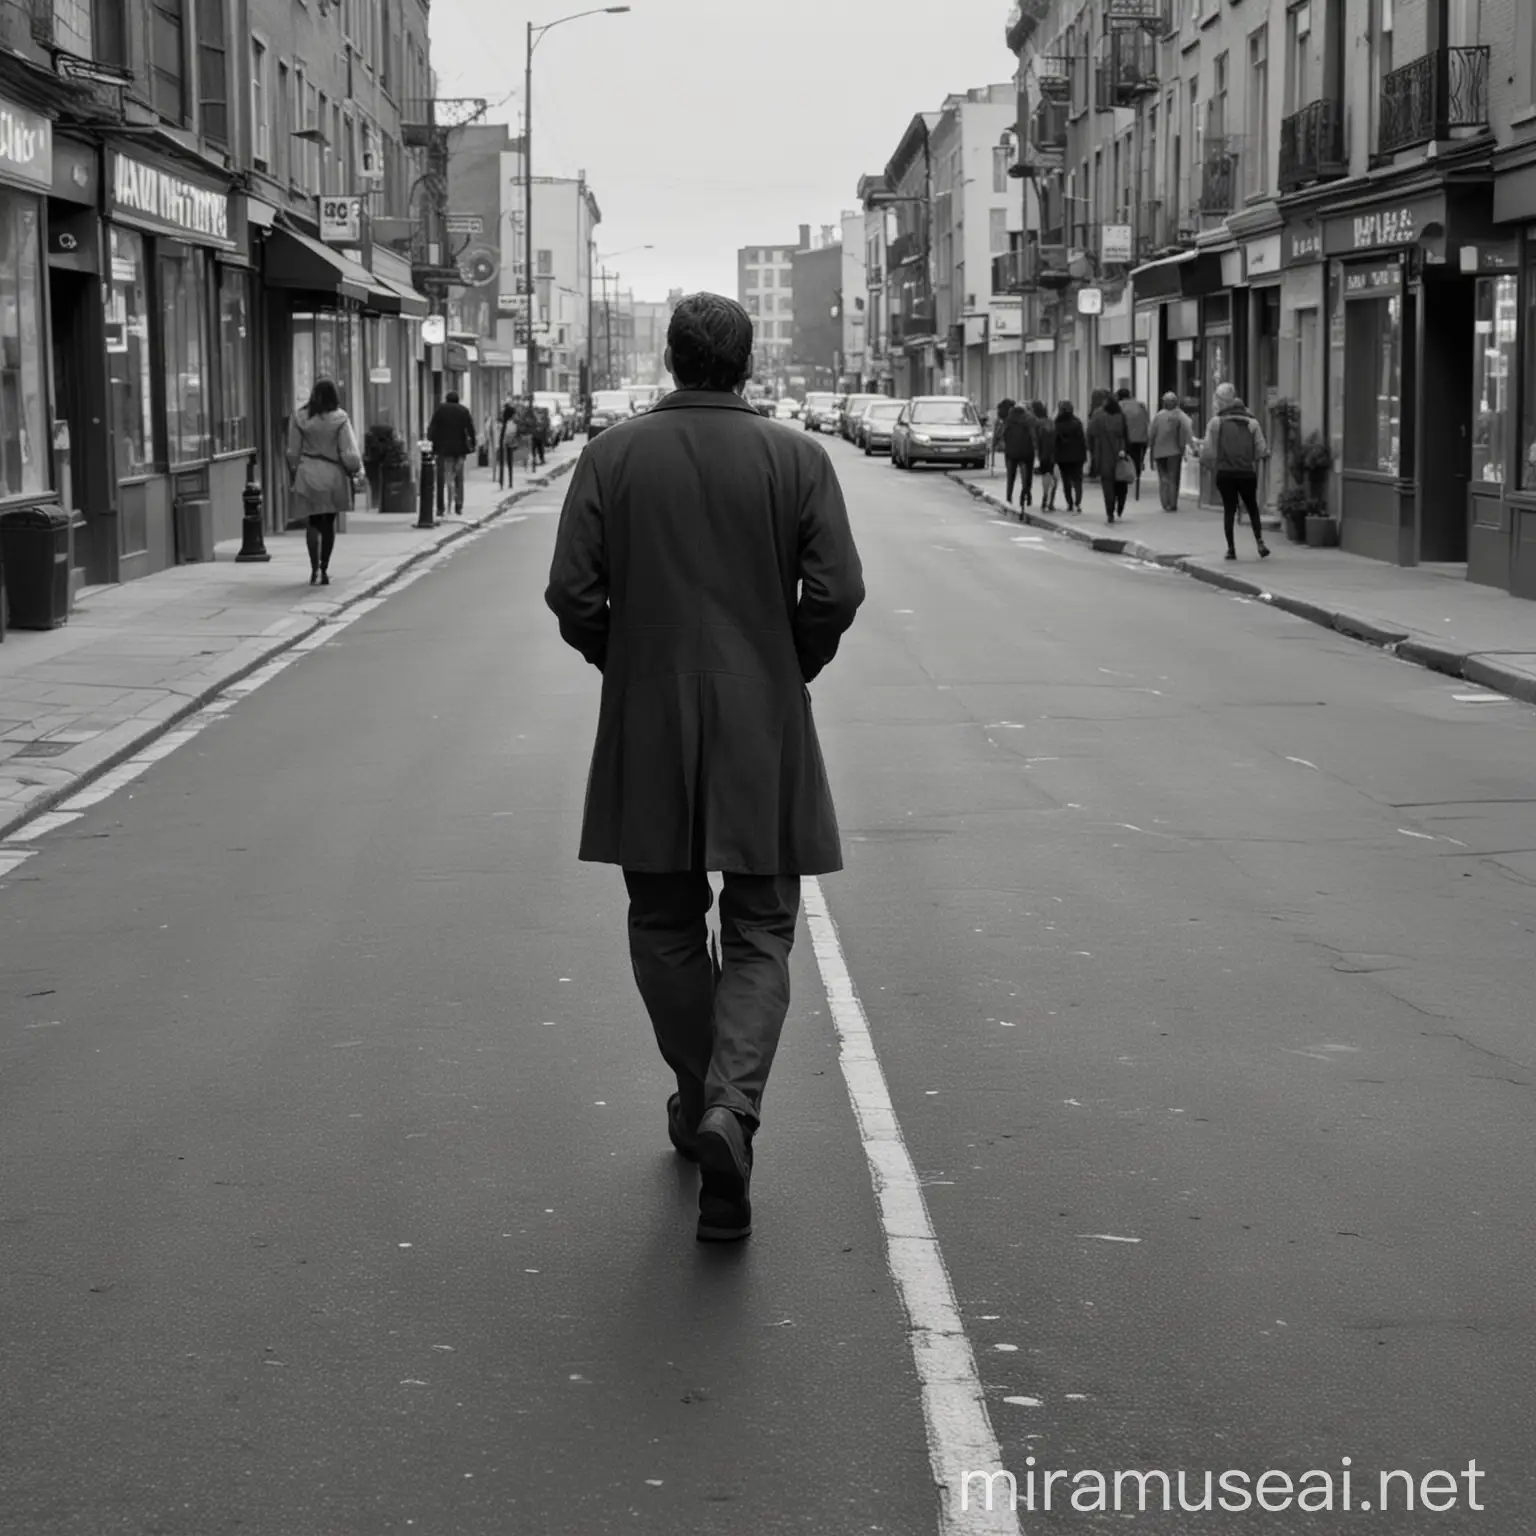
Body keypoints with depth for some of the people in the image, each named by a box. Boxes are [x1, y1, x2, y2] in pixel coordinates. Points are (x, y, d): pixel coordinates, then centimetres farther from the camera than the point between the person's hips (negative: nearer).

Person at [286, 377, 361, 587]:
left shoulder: (299, 417, -4)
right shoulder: (340, 419, -7)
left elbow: (293, 451, 1)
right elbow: (349, 453, -8)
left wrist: (294, 472, 15)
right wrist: (354, 471, 7)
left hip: (308, 474, 0)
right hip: (333, 475, 0)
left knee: (313, 522, 6)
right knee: (329, 522, 11)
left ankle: (315, 569, -9)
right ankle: (324, 569, 13)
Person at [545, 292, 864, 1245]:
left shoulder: (612, 458, -2)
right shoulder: (797, 459, -4)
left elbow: (572, 592, -6)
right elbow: (837, 592, -9)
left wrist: (622, 661, 11)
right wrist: (791, 668, 8)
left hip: (646, 728, 1)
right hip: (765, 730, -1)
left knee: (665, 923, 16)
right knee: (760, 930, 4)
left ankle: (701, 1100, 25)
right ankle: (731, 1109, -15)